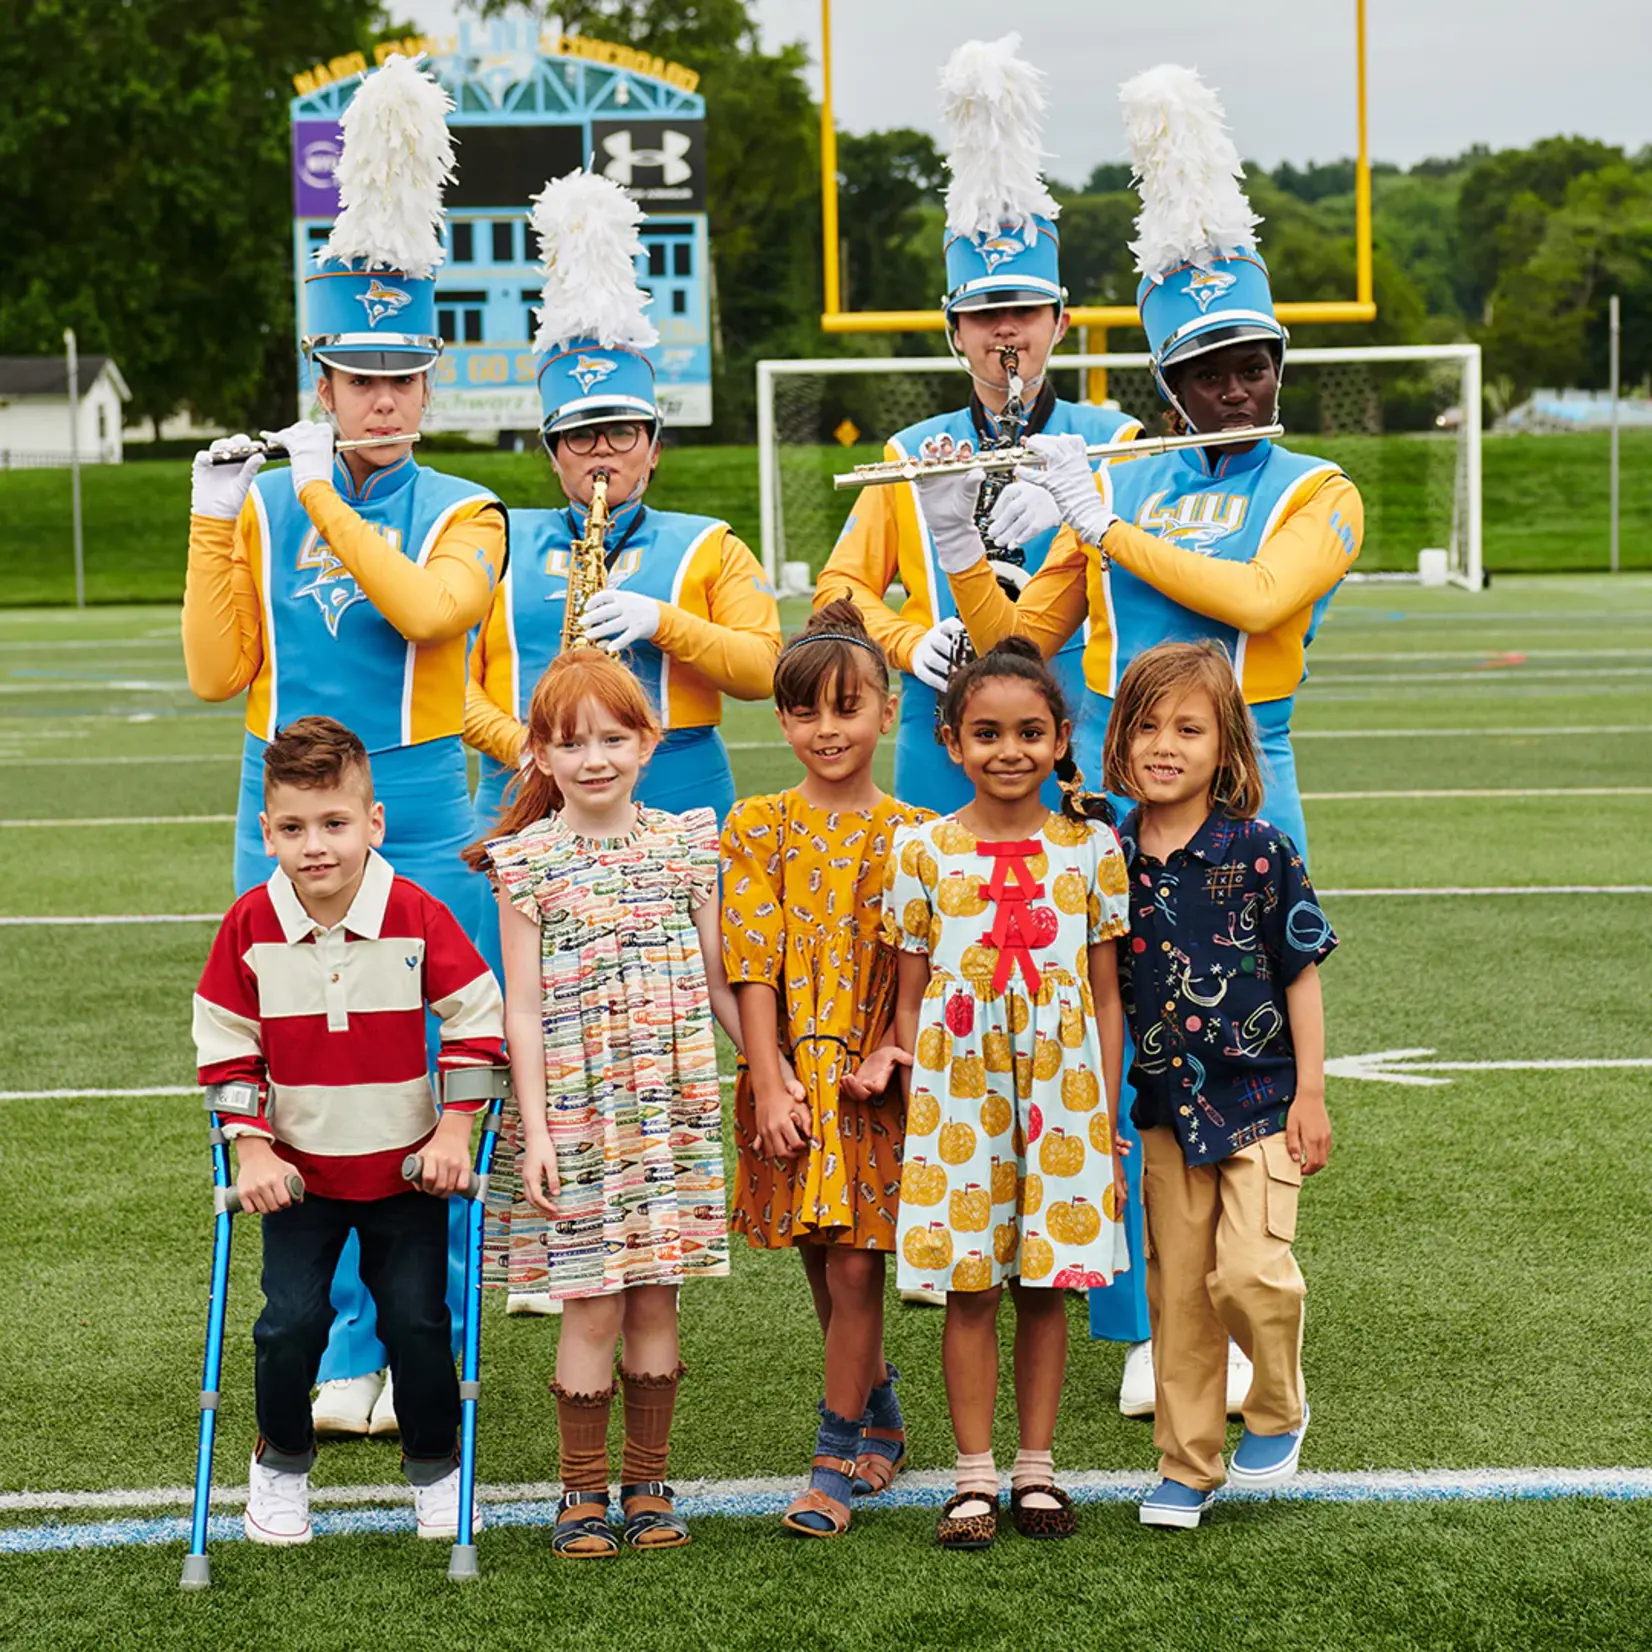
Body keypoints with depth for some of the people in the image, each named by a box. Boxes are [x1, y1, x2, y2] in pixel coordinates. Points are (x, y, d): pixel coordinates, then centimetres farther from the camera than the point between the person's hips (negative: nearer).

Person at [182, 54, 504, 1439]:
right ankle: (348, 1347, 16)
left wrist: (327, 503, -16)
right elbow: (219, 672, 1)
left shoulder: (464, 516, 1)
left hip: (421, 826, -2)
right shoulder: (262, 507, 7)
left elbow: (427, 609, -20)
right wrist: (214, 518, -6)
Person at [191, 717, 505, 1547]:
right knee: (291, 1321, -4)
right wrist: (252, 1149, -7)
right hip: (298, 1169, 1)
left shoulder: (418, 916, -13)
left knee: (417, 1318, 0)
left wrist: (454, 1130, -9)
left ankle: (435, 1464, 24)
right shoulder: (250, 926, -10)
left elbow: (476, 1020, -4)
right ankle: (280, 1462, 22)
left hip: (406, 1166, -1)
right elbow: (226, 1045, 0)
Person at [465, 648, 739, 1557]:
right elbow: (522, 1008, -4)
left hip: (673, 1106, 2)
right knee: (590, 1302, -1)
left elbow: (717, 980, 12)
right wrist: (534, 1130, -9)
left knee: (655, 1297, 6)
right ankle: (582, 1491, 12)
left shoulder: (684, 846, 5)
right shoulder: (527, 864, -3)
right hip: (574, 1115, -2)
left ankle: (647, 1483, 18)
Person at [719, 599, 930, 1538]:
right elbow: (753, 964, -3)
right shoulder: (759, 829, 2)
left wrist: (885, 1054, -15)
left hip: (876, 1080, -2)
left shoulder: (911, 835, 0)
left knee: (854, 1267, -4)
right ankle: (880, 1414, 32)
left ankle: (837, 1460, 5)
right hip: (789, 1076, 2)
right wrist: (771, 1085, -9)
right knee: (824, 1269, 11)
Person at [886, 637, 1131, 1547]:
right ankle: (974, 1476, 11)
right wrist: (911, 1119, 0)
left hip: (1060, 1090, 1)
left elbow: (1106, 997, 6)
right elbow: (910, 1000, 4)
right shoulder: (923, 850, 0)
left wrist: (1107, 1119, 3)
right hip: (958, 1090, -1)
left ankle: (1036, 1466, 18)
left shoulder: (1090, 848, 2)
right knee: (968, 1286, 2)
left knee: (1046, 1284, 7)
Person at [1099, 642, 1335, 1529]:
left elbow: (1301, 974, -3)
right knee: (1176, 1287, 8)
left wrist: (1310, 1096, -4)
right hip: (1167, 1103, 4)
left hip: (1259, 1097, -3)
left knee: (1248, 1269, -15)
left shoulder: (1258, 850, -9)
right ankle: (1187, 1463, 20)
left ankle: (1279, 1412, 13)